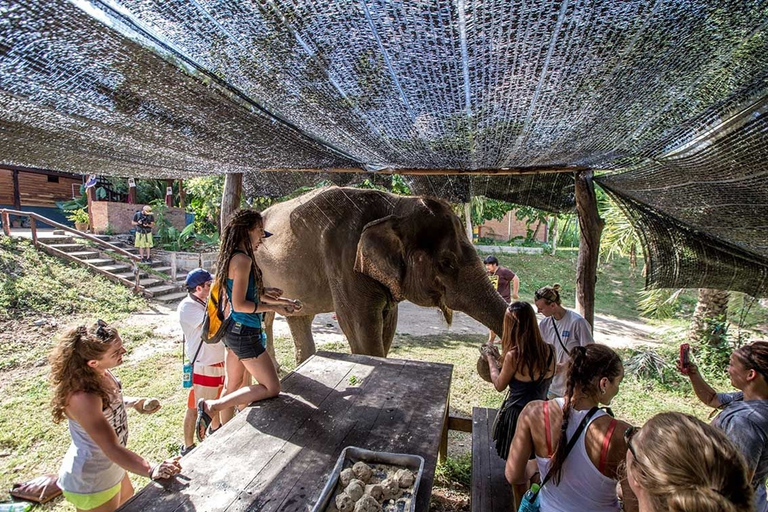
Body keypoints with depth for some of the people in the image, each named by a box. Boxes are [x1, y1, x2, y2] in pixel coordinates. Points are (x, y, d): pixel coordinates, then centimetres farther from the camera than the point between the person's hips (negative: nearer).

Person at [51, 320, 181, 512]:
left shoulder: (100, 373, -13)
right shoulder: (83, 397, -38)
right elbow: (112, 449, -42)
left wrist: (135, 403, -1)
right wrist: (152, 470, -51)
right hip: (91, 481, -8)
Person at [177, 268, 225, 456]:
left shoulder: (207, 302, 4)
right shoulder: (187, 306, -21)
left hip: (217, 361, 8)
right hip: (202, 366, -8)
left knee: (215, 400, 26)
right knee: (195, 408, 7)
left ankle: (215, 428, 48)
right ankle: (188, 447, 23)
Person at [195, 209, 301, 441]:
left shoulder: (234, 257, 9)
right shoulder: (243, 259, -21)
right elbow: (240, 304, -23)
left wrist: (282, 301, 19)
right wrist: (273, 307, -15)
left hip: (234, 330, 10)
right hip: (245, 333, -10)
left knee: (232, 386, 22)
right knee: (271, 388, 0)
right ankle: (211, 406, 3)